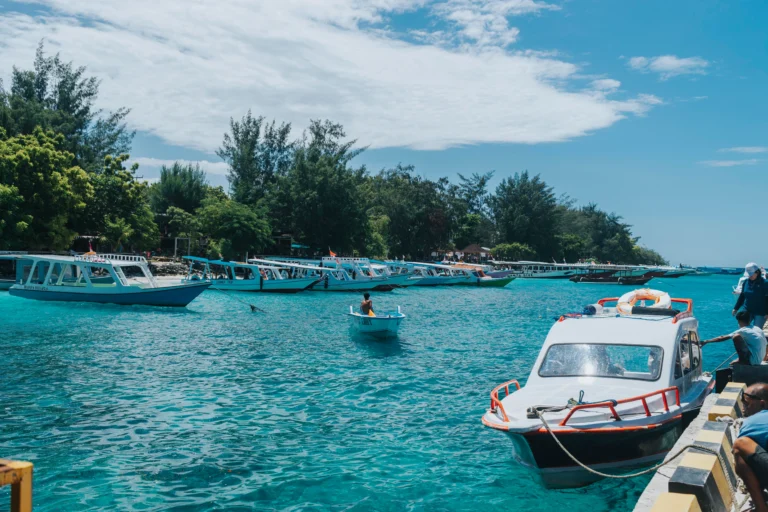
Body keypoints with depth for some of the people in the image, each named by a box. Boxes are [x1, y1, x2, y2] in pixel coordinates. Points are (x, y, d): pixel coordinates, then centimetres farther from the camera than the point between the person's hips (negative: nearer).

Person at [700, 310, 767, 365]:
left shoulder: (743, 331, -10)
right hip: (759, 360, 9)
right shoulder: (757, 328, 12)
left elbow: (722, 338, -10)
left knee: (736, 337, -19)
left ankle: (742, 360, -8)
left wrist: (706, 341, -3)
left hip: (753, 360, -9)